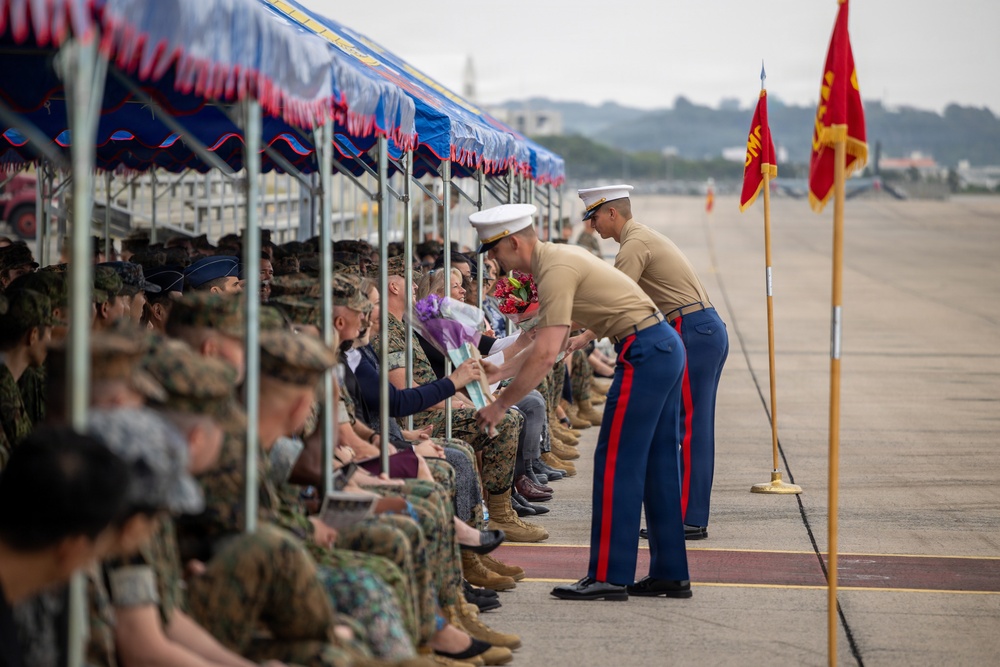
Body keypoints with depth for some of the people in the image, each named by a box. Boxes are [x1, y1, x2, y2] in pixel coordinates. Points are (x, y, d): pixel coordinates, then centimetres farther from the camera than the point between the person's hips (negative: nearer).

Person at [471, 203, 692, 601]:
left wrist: (500, 405, -14)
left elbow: (545, 355, -21)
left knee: (616, 464, -6)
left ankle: (609, 577, -4)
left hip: (643, 353, -10)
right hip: (665, 347, 10)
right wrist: (499, 372, 19)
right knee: (658, 464, 12)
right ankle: (670, 574, 17)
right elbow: (551, 342, 22)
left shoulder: (556, 270, -15)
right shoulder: (558, 259, 16)